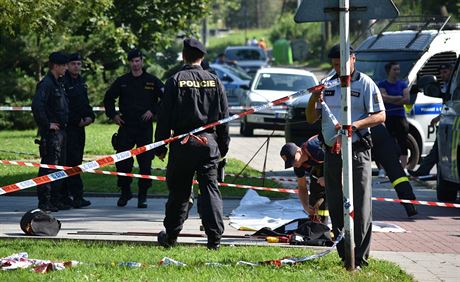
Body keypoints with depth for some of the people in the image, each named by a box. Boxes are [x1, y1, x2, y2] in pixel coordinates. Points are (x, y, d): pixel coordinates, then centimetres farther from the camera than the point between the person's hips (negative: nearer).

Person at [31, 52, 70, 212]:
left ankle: (55, 200, 20)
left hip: (60, 131, 10)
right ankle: (44, 201, -6)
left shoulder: (58, 83, 17)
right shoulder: (46, 83, -14)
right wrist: (47, 124, -20)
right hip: (51, 132, -10)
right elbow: (37, 105, -25)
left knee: (60, 165, 13)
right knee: (49, 166, -8)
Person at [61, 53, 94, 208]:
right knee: (72, 161, -11)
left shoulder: (81, 82, 16)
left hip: (80, 127, 9)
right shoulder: (63, 82, -11)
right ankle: (77, 196, -13)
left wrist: (90, 116, 7)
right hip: (67, 127, -9)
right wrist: (77, 120, -15)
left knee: (76, 160, 9)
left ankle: (64, 195, 14)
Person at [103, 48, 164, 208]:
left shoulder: (152, 81, 2)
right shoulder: (122, 81, 9)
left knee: (145, 162, -3)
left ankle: (143, 195, 7)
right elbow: (108, 98, 20)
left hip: (145, 128, -2)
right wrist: (113, 115, 9)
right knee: (123, 161, 0)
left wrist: (153, 111, -6)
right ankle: (125, 192, 15)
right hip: (125, 127, 2)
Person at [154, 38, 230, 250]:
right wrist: (223, 146, 16)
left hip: (182, 144, -1)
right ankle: (214, 237, -6)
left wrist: (160, 146, 2)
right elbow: (224, 115, 8)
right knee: (210, 189, 2)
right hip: (209, 142, 1)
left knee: (178, 191, 9)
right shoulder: (214, 81, 4)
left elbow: (165, 116, -4)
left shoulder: (176, 81, -4)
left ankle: (170, 236, 18)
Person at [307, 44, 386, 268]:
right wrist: (313, 100, -6)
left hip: (357, 151, -6)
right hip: (332, 153, 6)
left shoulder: (365, 84, -1)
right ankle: (344, 255, 13)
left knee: (360, 208, -8)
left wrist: (356, 125, -21)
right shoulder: (327, 85, 15)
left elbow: (380, 116, -5)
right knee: (335, 207, 7)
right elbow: (311, 119, 14)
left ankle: (360, 258, -8)